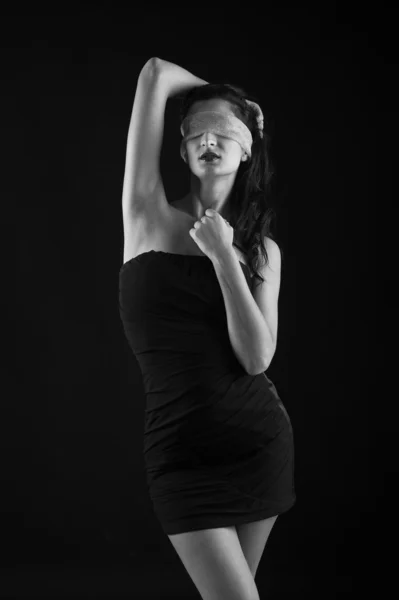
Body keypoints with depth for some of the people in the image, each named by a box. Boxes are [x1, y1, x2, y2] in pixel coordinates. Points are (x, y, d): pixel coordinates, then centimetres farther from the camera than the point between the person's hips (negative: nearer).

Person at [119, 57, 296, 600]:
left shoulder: (262, 248, 6)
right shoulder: (150, 214, -1)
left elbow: (257, 358, -8)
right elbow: (156, 73, -5)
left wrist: (224, 258, -13)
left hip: (262, 439, 3)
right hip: (183, 448, -3)